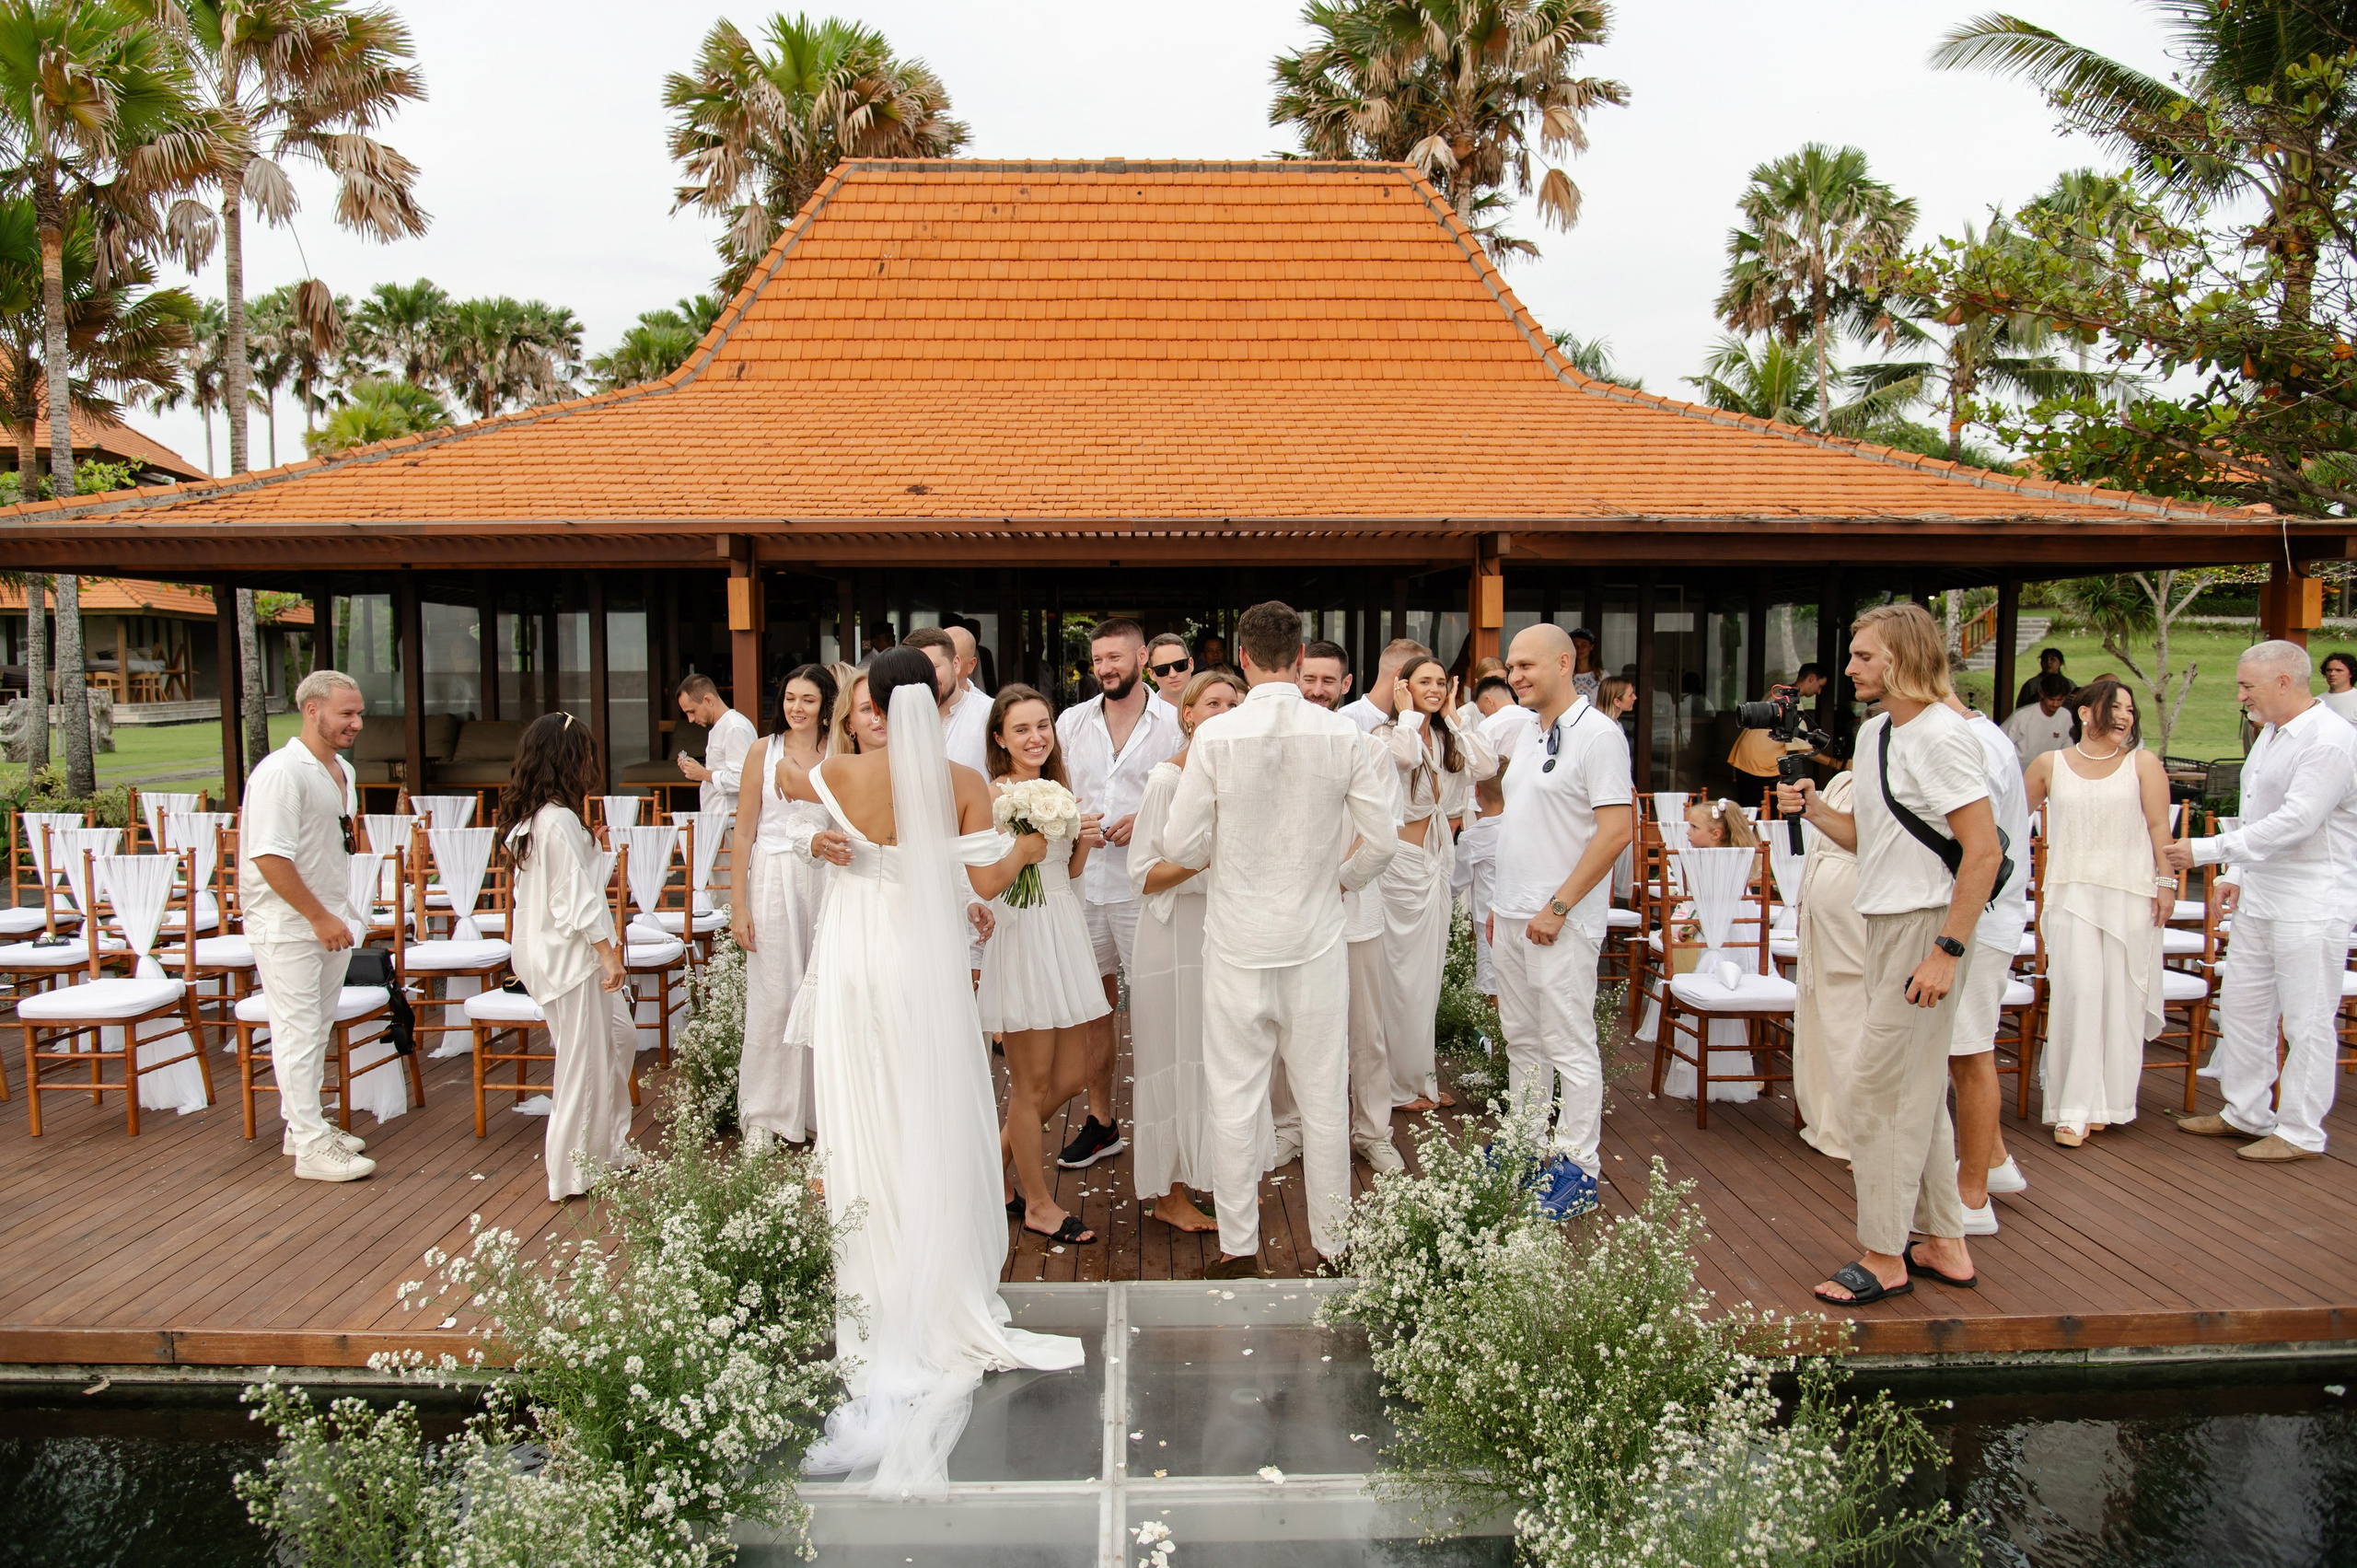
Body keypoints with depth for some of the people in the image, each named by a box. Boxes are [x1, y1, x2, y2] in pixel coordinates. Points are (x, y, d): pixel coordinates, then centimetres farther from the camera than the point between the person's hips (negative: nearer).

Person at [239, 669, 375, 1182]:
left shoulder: (342, 772, 11)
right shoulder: (281, 772, -18)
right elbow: (269, 856, -23)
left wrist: (342, 915, 16)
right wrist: (320, 917, -19)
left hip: (330, 922, 9)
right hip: (288, 927, -9)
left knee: (317, 1029, 16)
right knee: (299, 1033, -3)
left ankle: (303, 1126, 28)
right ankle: (311, 1146, 2)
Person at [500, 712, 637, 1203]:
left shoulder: (528, 819, 10)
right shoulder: (560, 821, -20)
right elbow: (577, 897, -22)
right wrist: (608, 953, -18)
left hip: (544, 951, 10)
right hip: (570, 954, -10)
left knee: (619, 1035, 18)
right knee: (584, 1058, 0)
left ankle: (608, 1145, 25)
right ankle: (575, 1171, 10)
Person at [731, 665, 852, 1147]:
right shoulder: (765, 753, 3)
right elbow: (744, 833, 2)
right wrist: (739, 904, -4)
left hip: (826, 883, 1)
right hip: (774, 882, -1)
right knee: (774, 996, -1)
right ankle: (763, 1114, 11)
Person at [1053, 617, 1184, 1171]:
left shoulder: (1173, 721, -1)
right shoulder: (1072, 720, 10)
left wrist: (1149, 821, -15)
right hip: (1082, 879, 4)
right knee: (1094, 1002, 11)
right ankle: (1100, 1120, 24)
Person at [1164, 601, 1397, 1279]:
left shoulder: (1214, 736, -11)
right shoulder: (1342, 734, -6)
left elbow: (1183, 846, -8)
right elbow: (1381, 841, -3)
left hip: (1238, 942, -1)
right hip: (1316, 940, 2)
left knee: (1235, 1098, 9)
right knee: (1323, 1095, 12)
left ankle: (1238, 1244, 18)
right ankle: (1333, 1239, 23)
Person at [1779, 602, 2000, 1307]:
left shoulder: (1943, 735, -16)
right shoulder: (1873, 733, 13)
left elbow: (1984, 852, -20)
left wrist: (1947, 950, -22)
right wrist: (1813, 809, 0)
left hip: (1925, 926, -10)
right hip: (1884, 924, 10)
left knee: (1879, 1089, -5)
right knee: (1918, 1090, 15)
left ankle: (1884, 1256, 6)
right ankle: (1945, 1244, 27)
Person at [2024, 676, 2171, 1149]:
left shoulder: (2143, 764, 6)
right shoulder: (2050, 765, 7)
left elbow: (2159, 826, 3)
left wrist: (2166, 881, -2)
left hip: (2130, 894, 1)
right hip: (2071, 892, -1)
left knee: (2122, 995, 3)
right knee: (2078, 991, -8)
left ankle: (2109, 1100, 17)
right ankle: (2074, 1108, -5)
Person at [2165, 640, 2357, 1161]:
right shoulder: (2270, 734, 13)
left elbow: (2295, 821, -24)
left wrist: (2206, 851, -23)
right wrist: (2237, 873, 18)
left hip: (2311, 906, -10)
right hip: (2259, 899, 10)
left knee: (2307, 1021, -1)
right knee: (2240, 1006, 14)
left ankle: (2301, 1133, 9)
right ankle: (2246, 1113, 26)